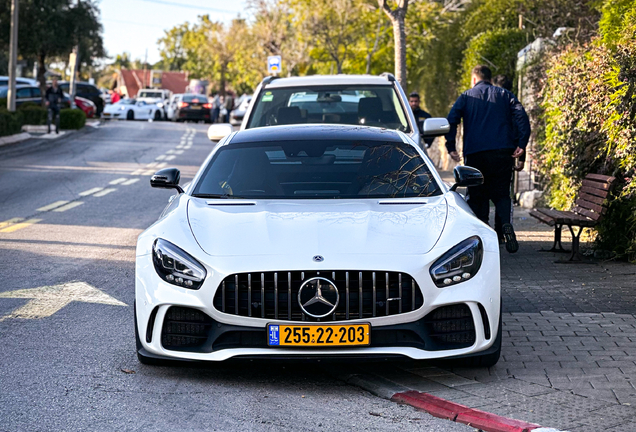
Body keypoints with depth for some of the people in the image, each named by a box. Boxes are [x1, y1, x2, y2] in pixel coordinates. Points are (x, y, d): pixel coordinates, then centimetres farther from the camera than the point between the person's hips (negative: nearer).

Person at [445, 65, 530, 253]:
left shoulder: (466, 96, 12)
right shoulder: (504, 95, 15)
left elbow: (451, 120, -3)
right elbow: (522, 116, 0)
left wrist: (451, 147, -2)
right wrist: (522, 144, -4)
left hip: (475, 153, -1)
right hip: (502, 151, 1)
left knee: (478, 196, 8)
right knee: (501, 192, 6)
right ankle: (506, 223, -21)